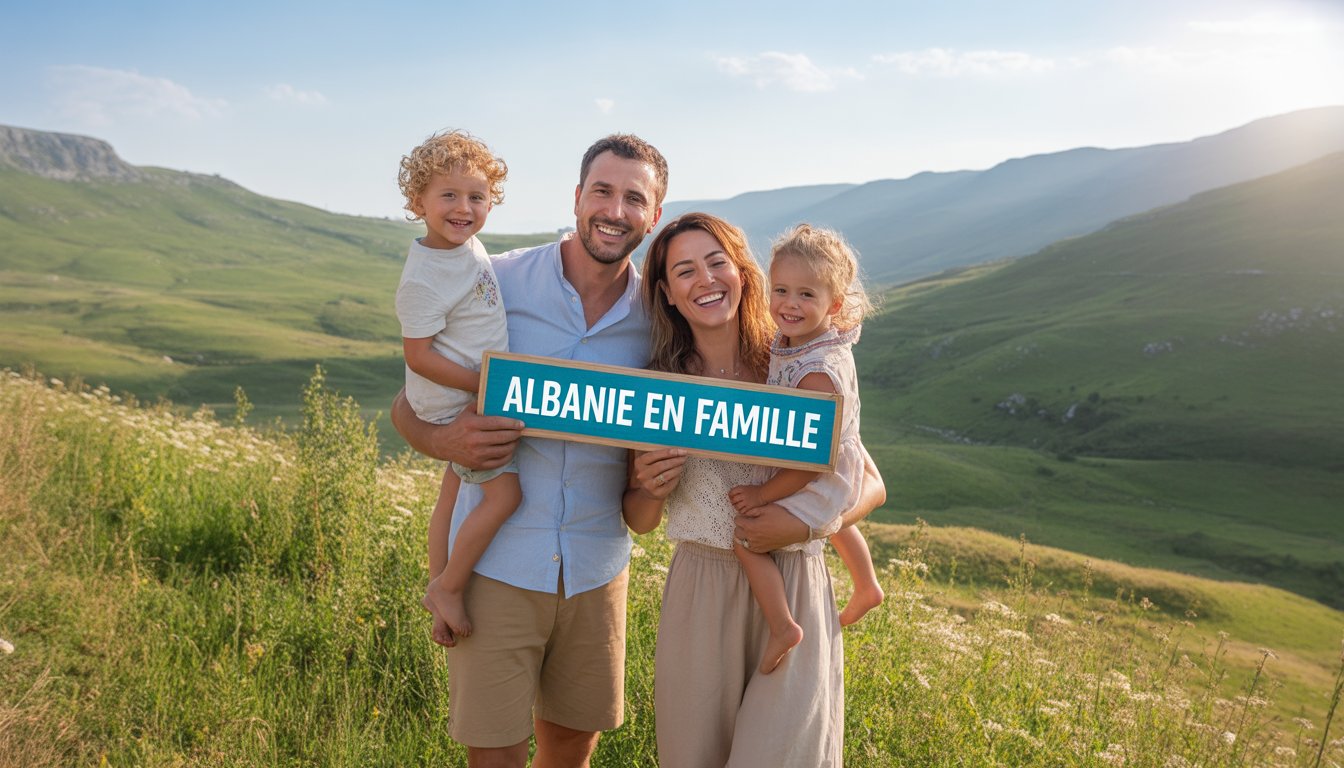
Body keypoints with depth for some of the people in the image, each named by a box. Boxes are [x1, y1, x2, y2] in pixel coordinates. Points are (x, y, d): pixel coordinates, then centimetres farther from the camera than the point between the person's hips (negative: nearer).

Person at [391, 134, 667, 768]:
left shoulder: (656, 317, 0)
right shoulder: (497, 283, -7)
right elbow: (406, 405, -1)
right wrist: (444, 441, -23)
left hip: (596, 568, 3)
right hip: (498, 564, -2)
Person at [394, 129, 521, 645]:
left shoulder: (469, 245, 3)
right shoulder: (423, 280, -25)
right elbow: (418, 354, -24)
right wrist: (486, 386, -24)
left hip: (475, 397, 10)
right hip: (453, 404, -10)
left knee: (455, 493, 20)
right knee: (504, 493, -16)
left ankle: (437, 586, 36)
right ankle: (446, 590, -2)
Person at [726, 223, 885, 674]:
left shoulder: (819, 372, -37)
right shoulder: (788, 340, -10)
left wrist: (764, 494, -25)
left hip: (819, 482, -10)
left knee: (746, 536, -12)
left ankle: (782, 628, -3)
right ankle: (866, 589, 62)